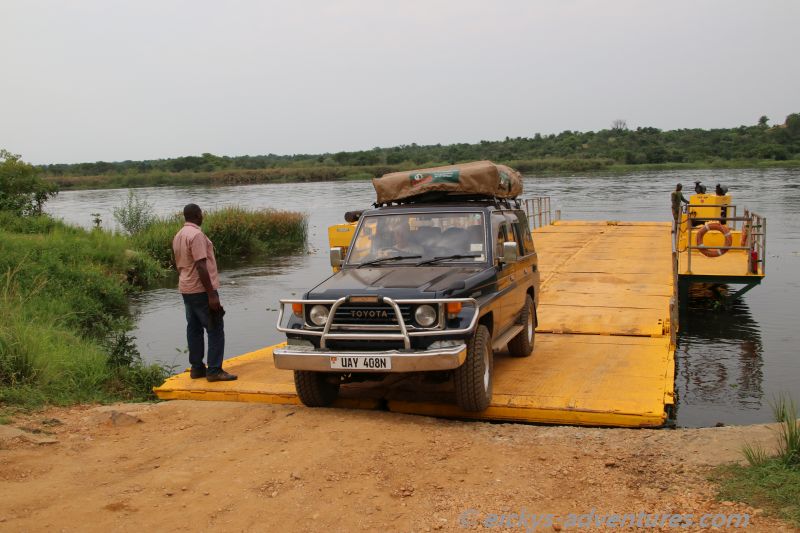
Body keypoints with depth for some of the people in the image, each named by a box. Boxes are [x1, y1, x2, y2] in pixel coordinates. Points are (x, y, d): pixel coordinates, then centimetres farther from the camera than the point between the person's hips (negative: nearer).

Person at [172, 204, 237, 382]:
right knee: (215, 330, -5)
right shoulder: (196, 235, -18)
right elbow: (201, 266, -22)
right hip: (201, 290, -9)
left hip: (186, 290, 9)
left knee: (194, 328, 12)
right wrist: (212, 294, -22)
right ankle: (214, 370, -6)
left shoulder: (178, 235, 11)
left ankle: (196, 367, 16)